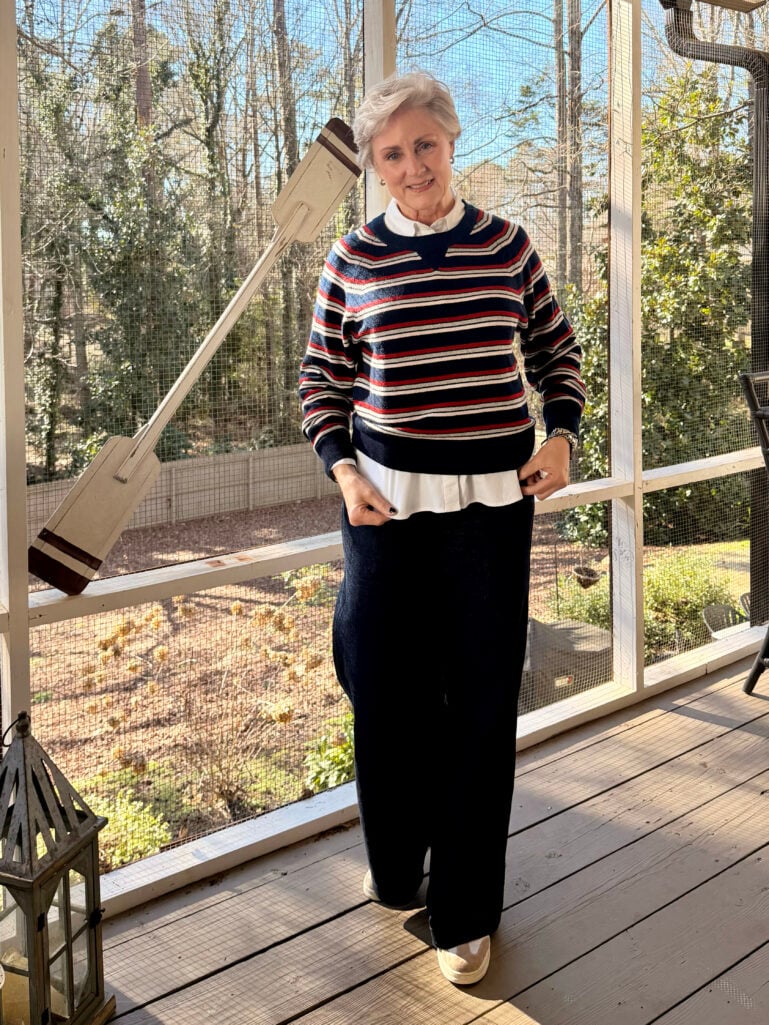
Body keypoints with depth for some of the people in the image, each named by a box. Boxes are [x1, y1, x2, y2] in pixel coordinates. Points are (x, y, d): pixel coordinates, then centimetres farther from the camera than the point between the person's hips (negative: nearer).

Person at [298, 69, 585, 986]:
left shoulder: (506, 245, 3)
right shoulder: (353, 258, 1)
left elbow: (557, 352, 13)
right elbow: (321, 379, 8)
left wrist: (559, 437, -2)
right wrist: (343, 472, -6)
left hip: (491, 504, 0)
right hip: (386, 499, 0)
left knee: (481, 703, 4)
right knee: (386, 692, 8)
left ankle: (466, 911, 20)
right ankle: (395, 869, 35)